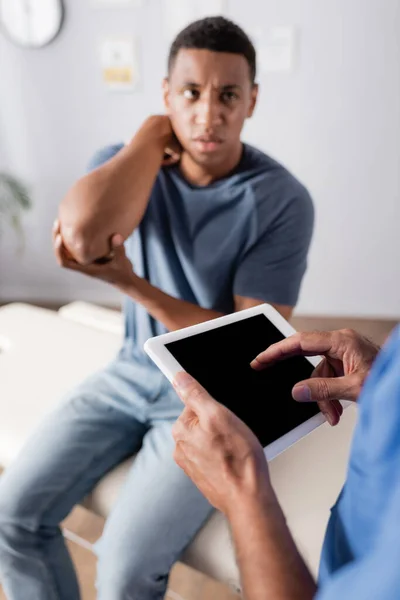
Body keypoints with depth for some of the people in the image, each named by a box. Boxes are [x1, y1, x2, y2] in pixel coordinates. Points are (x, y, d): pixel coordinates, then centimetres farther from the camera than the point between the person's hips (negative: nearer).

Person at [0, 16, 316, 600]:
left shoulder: (282, 200, -16)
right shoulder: (126, 160, -5)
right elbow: (83, 236, -29)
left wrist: (129, 282, -24)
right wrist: (154, 131, -17)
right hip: (133, 371, 4)